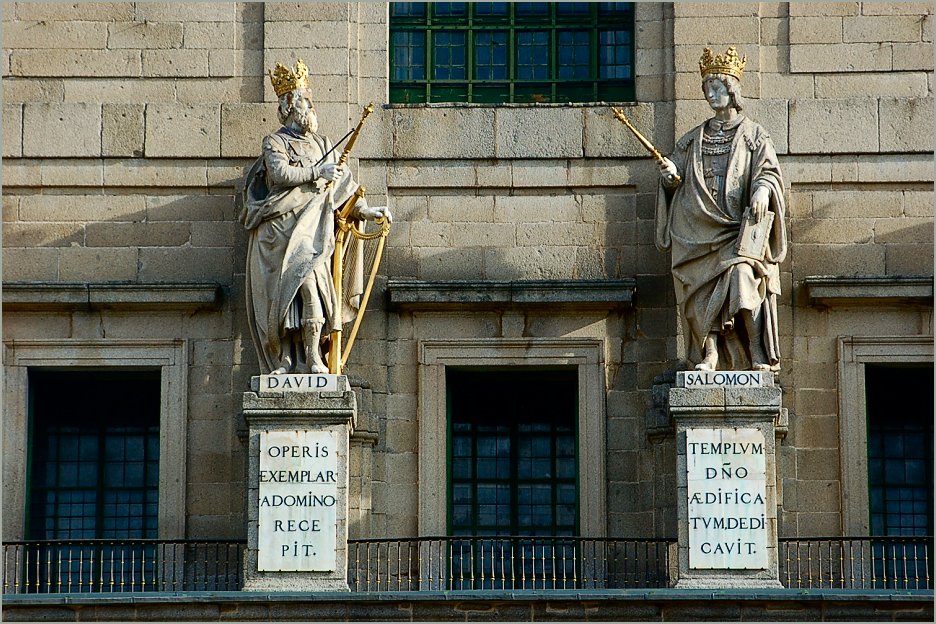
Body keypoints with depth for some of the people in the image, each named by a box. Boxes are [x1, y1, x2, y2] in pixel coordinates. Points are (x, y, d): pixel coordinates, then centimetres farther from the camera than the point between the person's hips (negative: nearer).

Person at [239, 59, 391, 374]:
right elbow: (281, 173, -11)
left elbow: (342, 182, 18)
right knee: (280, 292, -6)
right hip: (280, 228, -2)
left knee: (309, 279, -18)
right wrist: (316, 172, -9)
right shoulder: (275, 142, 7)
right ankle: (286, 359, -2)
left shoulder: (322, 144, 20)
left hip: (309, 229, 2)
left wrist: (363, 209, 7)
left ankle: (312, 357, -20)